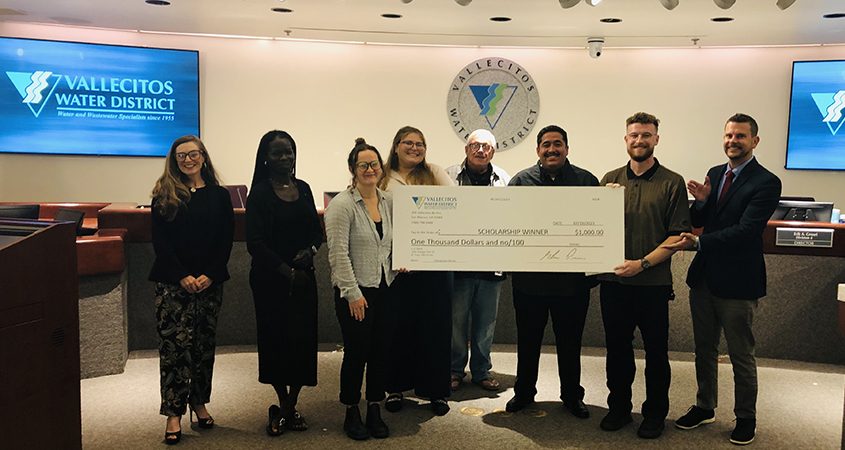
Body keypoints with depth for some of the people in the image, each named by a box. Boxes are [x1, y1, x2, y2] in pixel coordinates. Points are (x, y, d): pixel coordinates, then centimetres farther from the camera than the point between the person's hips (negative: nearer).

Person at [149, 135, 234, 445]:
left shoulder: (219, 195, 6)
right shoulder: (164, 196, 2)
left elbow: (226, 241, 2)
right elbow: (160, 242, -3)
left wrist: (210, 275, -9)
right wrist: (183, 276, -12)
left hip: (210, 282, 2)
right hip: (172, 283, -2)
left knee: (204, 344, 10)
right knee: (174, 346, -4)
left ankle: (199, 403, 23)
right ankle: (174, 414, 3)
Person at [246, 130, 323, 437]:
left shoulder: (303, 188, 9)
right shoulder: (260, 193, -5)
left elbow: (316, 228, 15)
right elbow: (255, 242, -11)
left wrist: (311, 250, -7)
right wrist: (287, 272, -13)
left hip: (304, 276, 4)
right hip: (271, 279, -4)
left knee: (303, 338, 3)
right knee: (276, 339, 2)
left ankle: (291, 407, 17)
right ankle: (282, 407, 18)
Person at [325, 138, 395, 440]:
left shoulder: (389, 201, 8)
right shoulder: (342, 204, -11)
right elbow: (339, 253, -15)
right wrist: (352, 293, -17)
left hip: (384, 289, 6)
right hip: (356, 292, -6)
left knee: (381, 351, 10)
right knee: (356, 353, 2)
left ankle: (374, 411, 24)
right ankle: (351, 413, 20)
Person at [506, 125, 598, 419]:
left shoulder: (586, 181, 4)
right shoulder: (521, 180, 3)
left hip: (573, 280, 0)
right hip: (530, 278, 0)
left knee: (570, 342, 13)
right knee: (528, 340, 13)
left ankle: (572, 395, 29)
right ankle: (524, 392, 30)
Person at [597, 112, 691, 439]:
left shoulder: (672, 183, -2)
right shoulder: (611, 180, 8)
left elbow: (678, 235, -6)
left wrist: (642, 263, -17)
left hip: (653, 282, -3)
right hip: (613, 280, 3)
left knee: (656, 351, 9)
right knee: (617, 348, 13)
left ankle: (655, 413, 25)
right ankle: (618, 408, 29)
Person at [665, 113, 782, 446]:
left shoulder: (766, 183, -13)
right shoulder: (715, 174, 7)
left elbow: (746, 230, -23)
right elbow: (698, 222, 8)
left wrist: (698, 242, -27)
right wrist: (701, 202, -12)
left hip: (737, 282, -6)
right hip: (703, 277, 6)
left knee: (741, 355, 9)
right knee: (704, 349, 18)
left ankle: (746, 418, 27)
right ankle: (704, 407, 35)